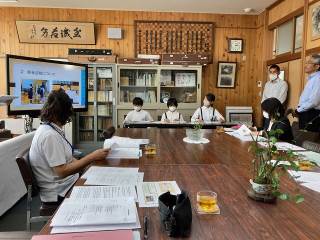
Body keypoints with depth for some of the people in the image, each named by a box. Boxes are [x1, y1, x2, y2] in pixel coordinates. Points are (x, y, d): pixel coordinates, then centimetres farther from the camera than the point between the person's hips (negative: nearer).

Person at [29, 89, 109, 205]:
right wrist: (93, 157, -23)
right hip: (59, 194, -9)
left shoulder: (48, 129, 6)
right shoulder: (50, 136, -24)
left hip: (63, 184, 9)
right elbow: (62, 171, -25)